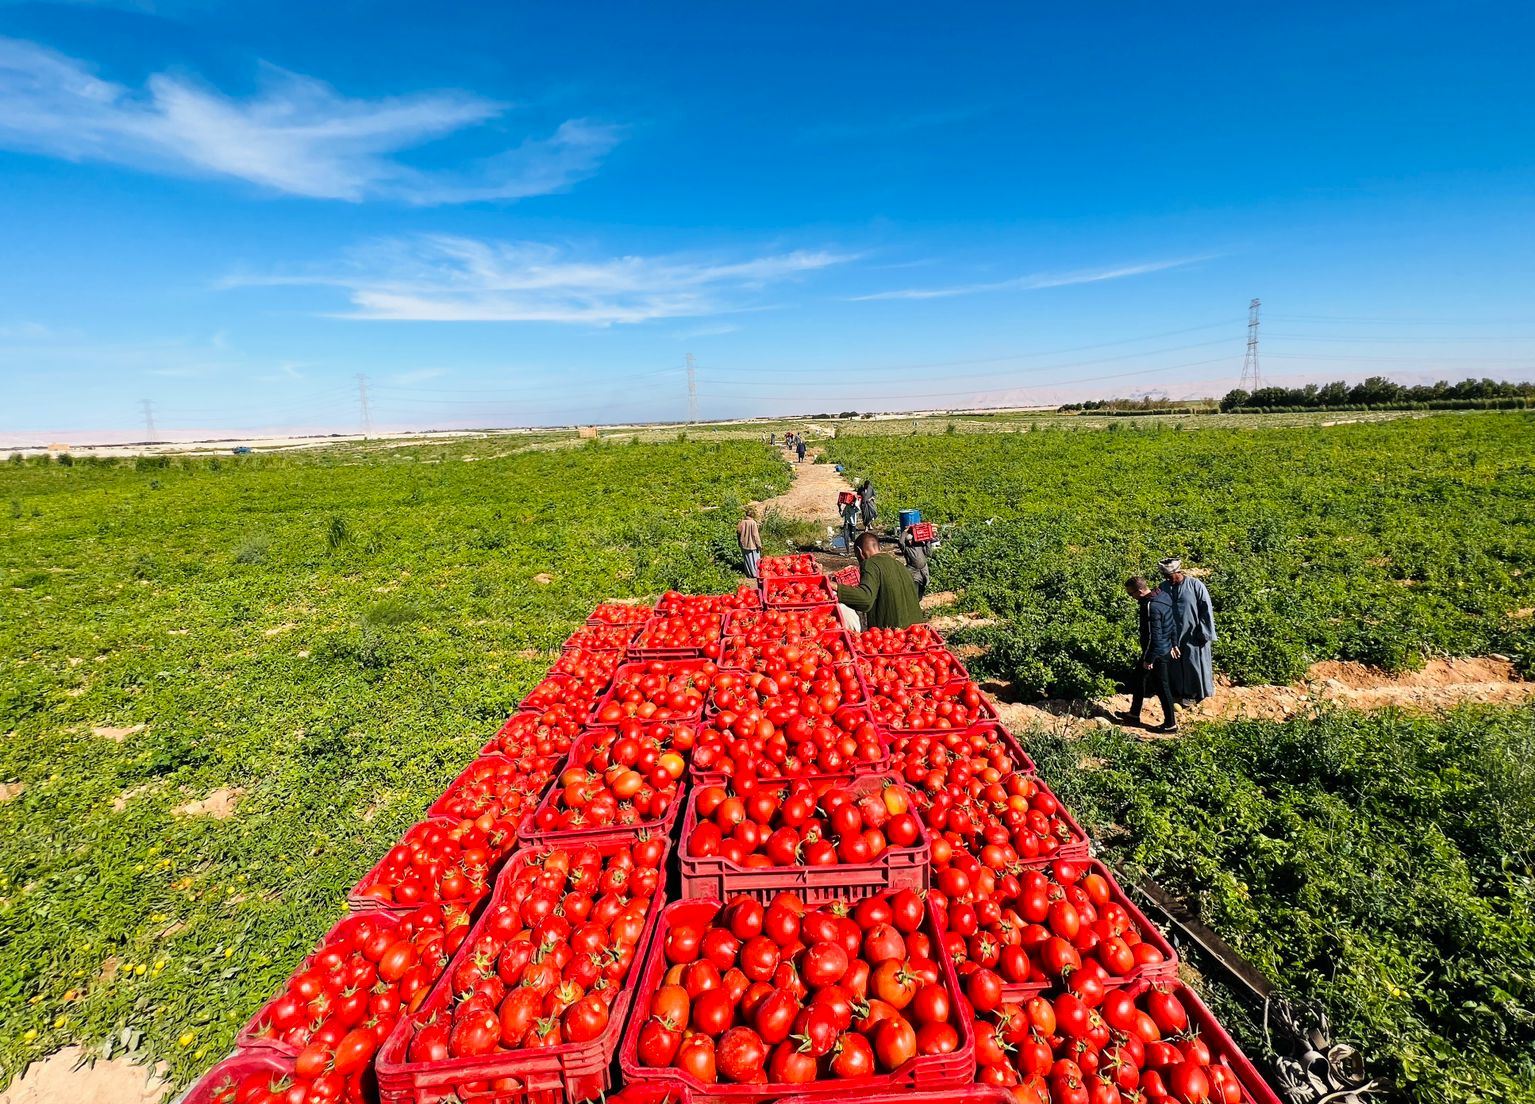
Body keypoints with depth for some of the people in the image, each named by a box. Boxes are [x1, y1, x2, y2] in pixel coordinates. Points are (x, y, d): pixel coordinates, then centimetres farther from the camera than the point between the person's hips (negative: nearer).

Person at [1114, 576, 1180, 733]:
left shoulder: (1151, 607, -28)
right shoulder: (1163, 595, 1)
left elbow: (1154, 637, -26)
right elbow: (1173, 623, 12)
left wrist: (1148, 659, -17)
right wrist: (1174, 644, 21)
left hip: (1157, 654, -10)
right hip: (1166, 648, 10)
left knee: (1161, 688, 5)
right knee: (1138, 678, 20)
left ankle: (1170, 724, 21)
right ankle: (1134, 715, 32)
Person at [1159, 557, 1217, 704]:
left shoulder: (1196, 585, -15)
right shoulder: (1164, 587, -3)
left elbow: (1206, 610, -12)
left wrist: (1204, 633, -12)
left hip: (1193, 635, -4)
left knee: (1194, 664, 9)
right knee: (1176, 664, 16)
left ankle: (1193, 693, 27)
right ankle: (1180, 690, 34)